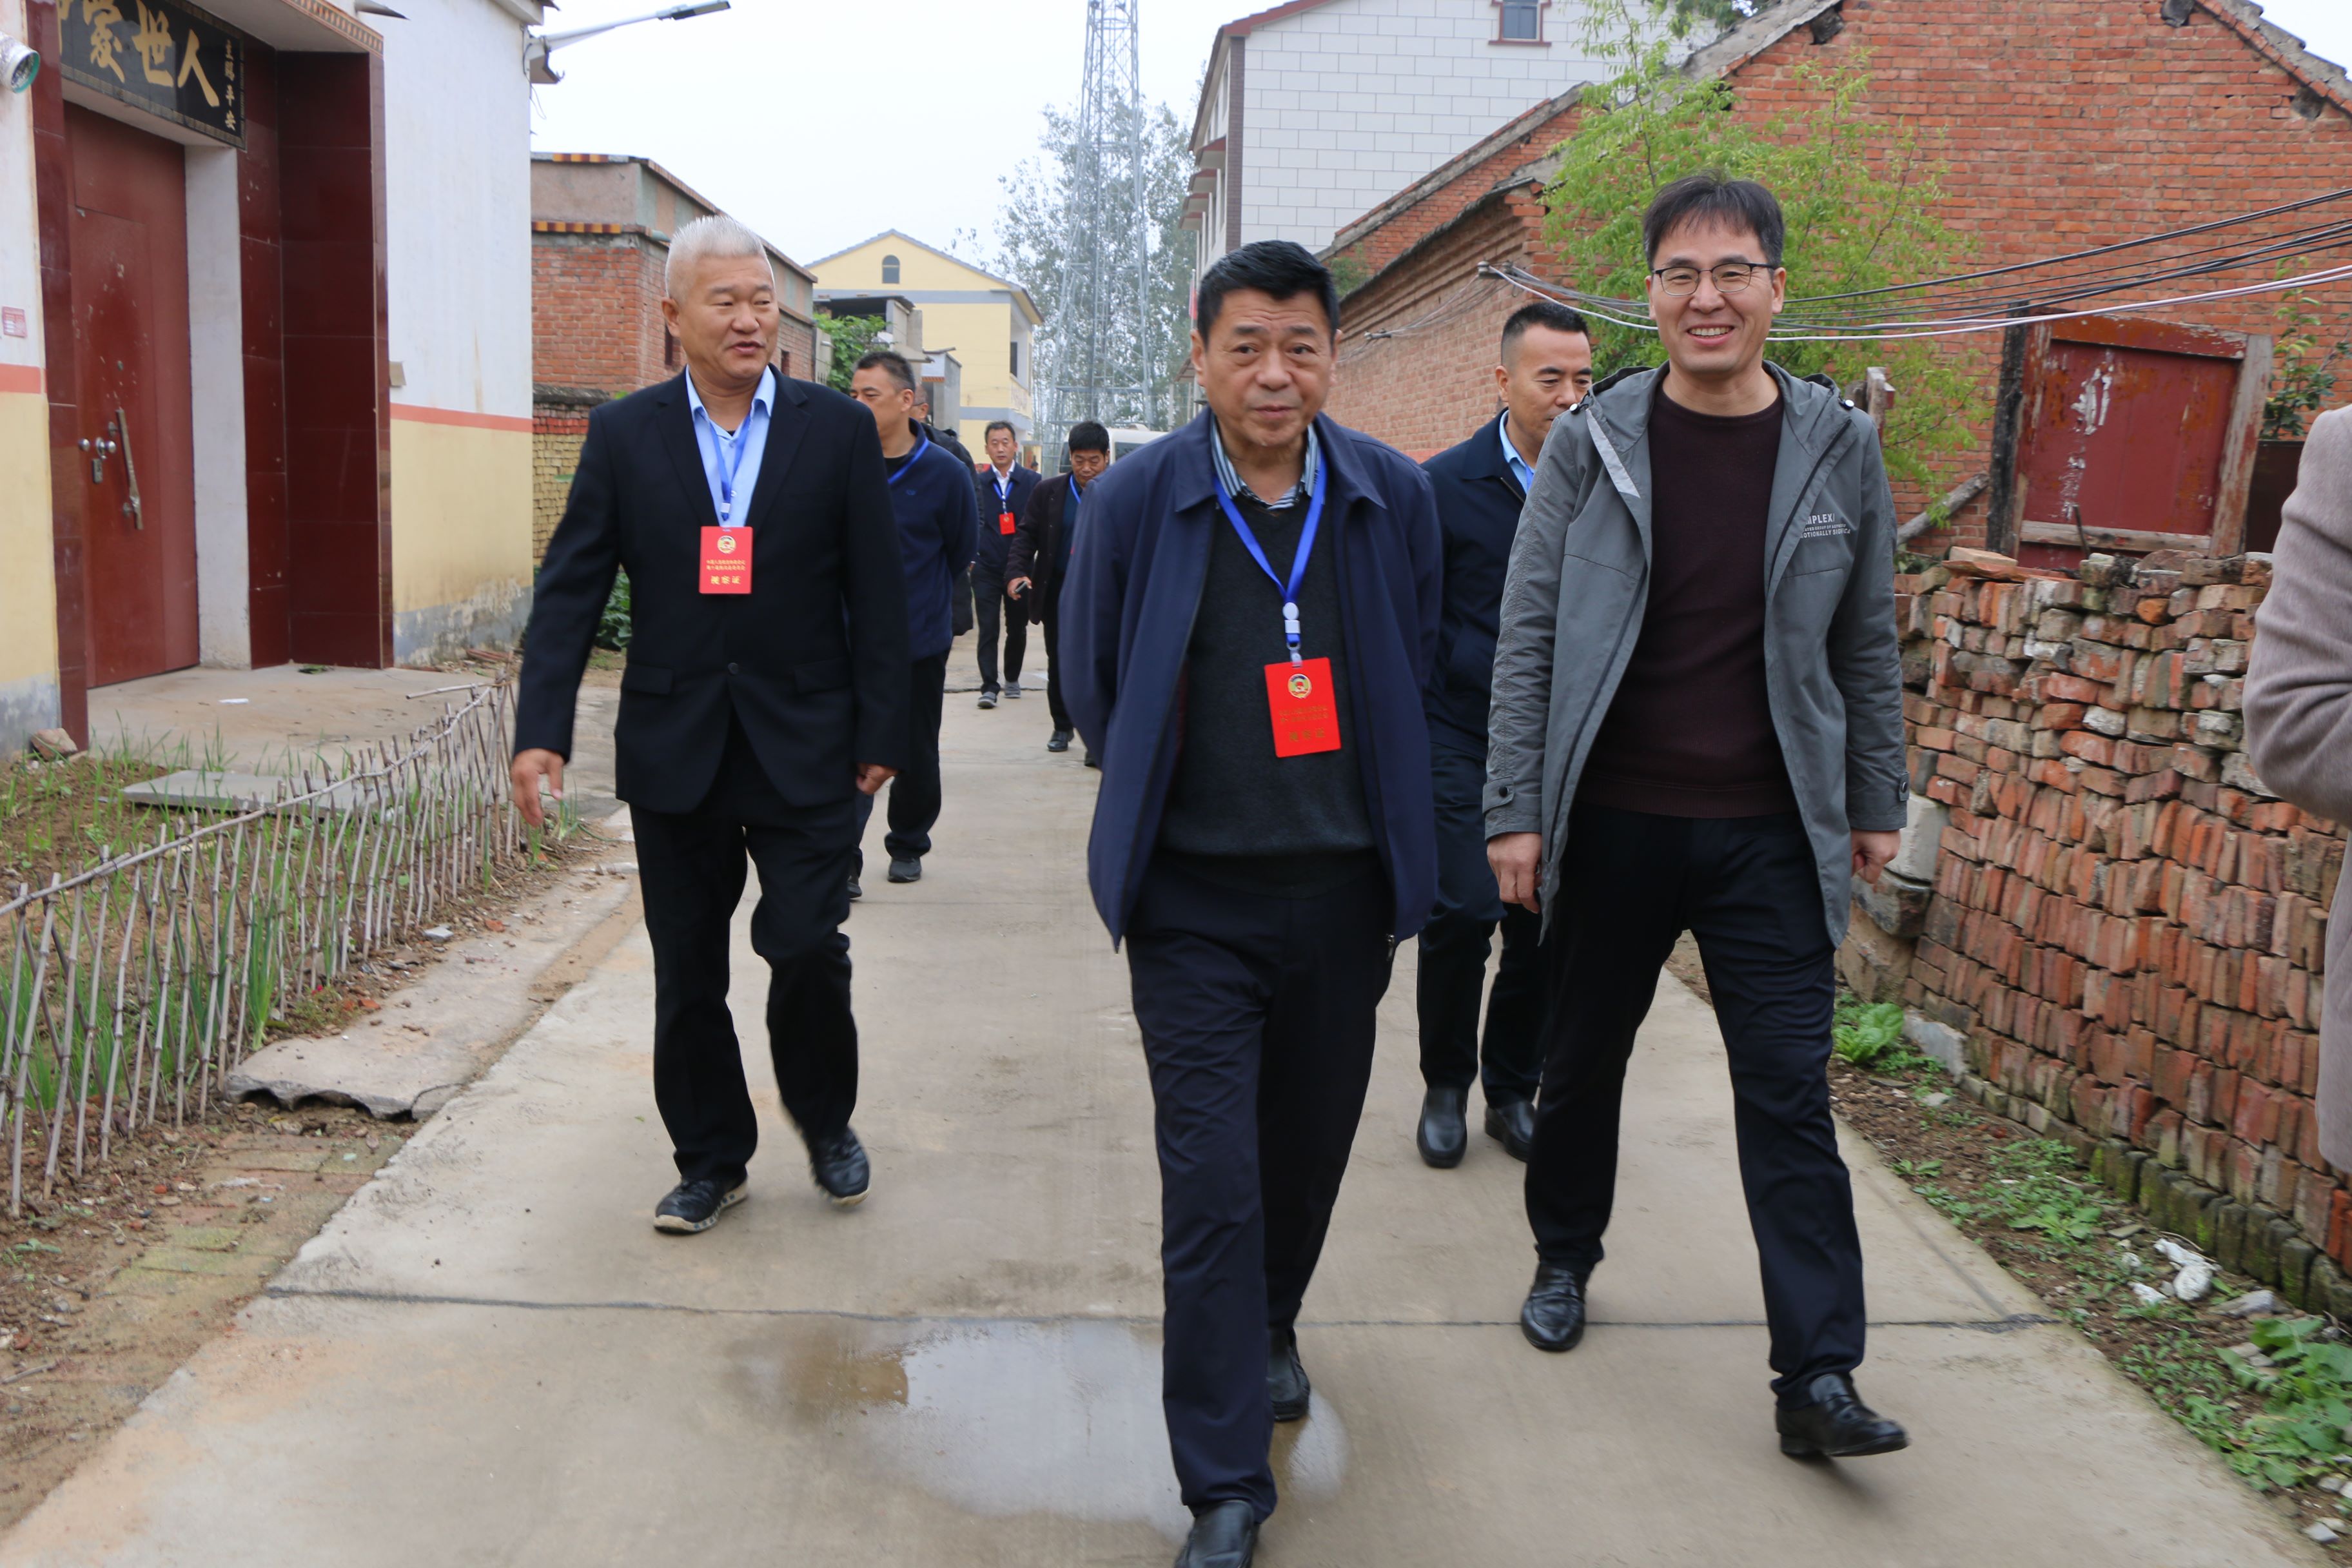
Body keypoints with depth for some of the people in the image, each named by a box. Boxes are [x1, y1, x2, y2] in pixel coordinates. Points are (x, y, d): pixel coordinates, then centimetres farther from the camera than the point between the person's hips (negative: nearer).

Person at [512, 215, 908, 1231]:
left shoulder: (837, 430, 1)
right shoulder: (623, 436, 3)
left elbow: (877, 595, 1)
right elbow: (570, 587, 1)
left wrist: (882, 734, -3)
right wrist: (541, 729, -9)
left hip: (802, 747, -1)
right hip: (673, 749, 2)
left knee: (808, 947, -6)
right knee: (686, 972, 10)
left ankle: (825, 1120, 23)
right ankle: (710, 1160, 27)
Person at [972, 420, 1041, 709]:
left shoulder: (1032, 481, 2)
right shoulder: (976, 482, 4)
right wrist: (970, 557, -5)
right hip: (986, 568, -1)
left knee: (1017, 628, 11)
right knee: (987, 629, -6)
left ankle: (1012, 679, 28)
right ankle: (989, 687, -4)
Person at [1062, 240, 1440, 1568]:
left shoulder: (1394, 498, -1)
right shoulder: (1138, 500, -7)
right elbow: (1095, 685, 6)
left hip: (1344, 892, 3)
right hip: (1197, 899, -2)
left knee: (1311, 1144, 17)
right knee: (1211, 1182, -4)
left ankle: (1268, 1330, 47)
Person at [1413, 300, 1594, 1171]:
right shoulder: (1447, 484, -3)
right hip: (1464, 736, -2)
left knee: (1544, 922, 6)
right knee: (1461, 912, -7)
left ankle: (1513, 1090, 25)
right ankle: (1445, 1087, 16)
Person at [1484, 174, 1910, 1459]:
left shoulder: (1839, 449, 2)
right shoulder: (1593, 443, -1)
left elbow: (1866, 645, 9)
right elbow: (1527, 638, -2)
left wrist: (1875, 801, 9)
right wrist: (1515, 810, -6)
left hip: (1771, 833, 0)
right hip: (1612, 821, 0)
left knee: (1789, 1096, 0)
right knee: (1582, 1061, 15)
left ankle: (1818, 1376, 6)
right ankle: (1565, 1257, 38)